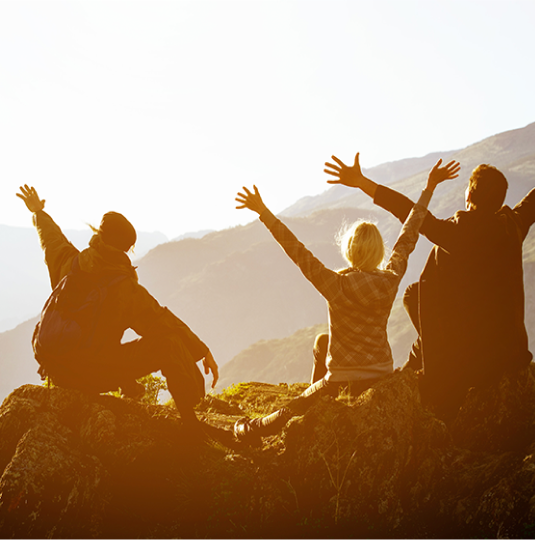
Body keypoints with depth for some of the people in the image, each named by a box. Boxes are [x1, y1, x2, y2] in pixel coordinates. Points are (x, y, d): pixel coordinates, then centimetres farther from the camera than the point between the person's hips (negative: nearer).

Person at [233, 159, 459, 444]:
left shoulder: (338, 285, -22)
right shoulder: (390, 281, -9)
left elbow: (297, 251, -21)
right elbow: (408, 235, 1)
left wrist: (263, 211, -17)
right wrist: (429, 188, 9)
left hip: (346, 384, -5)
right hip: (382, 378, 5)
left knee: (294, 410, 20)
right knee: (322, 342, 32)